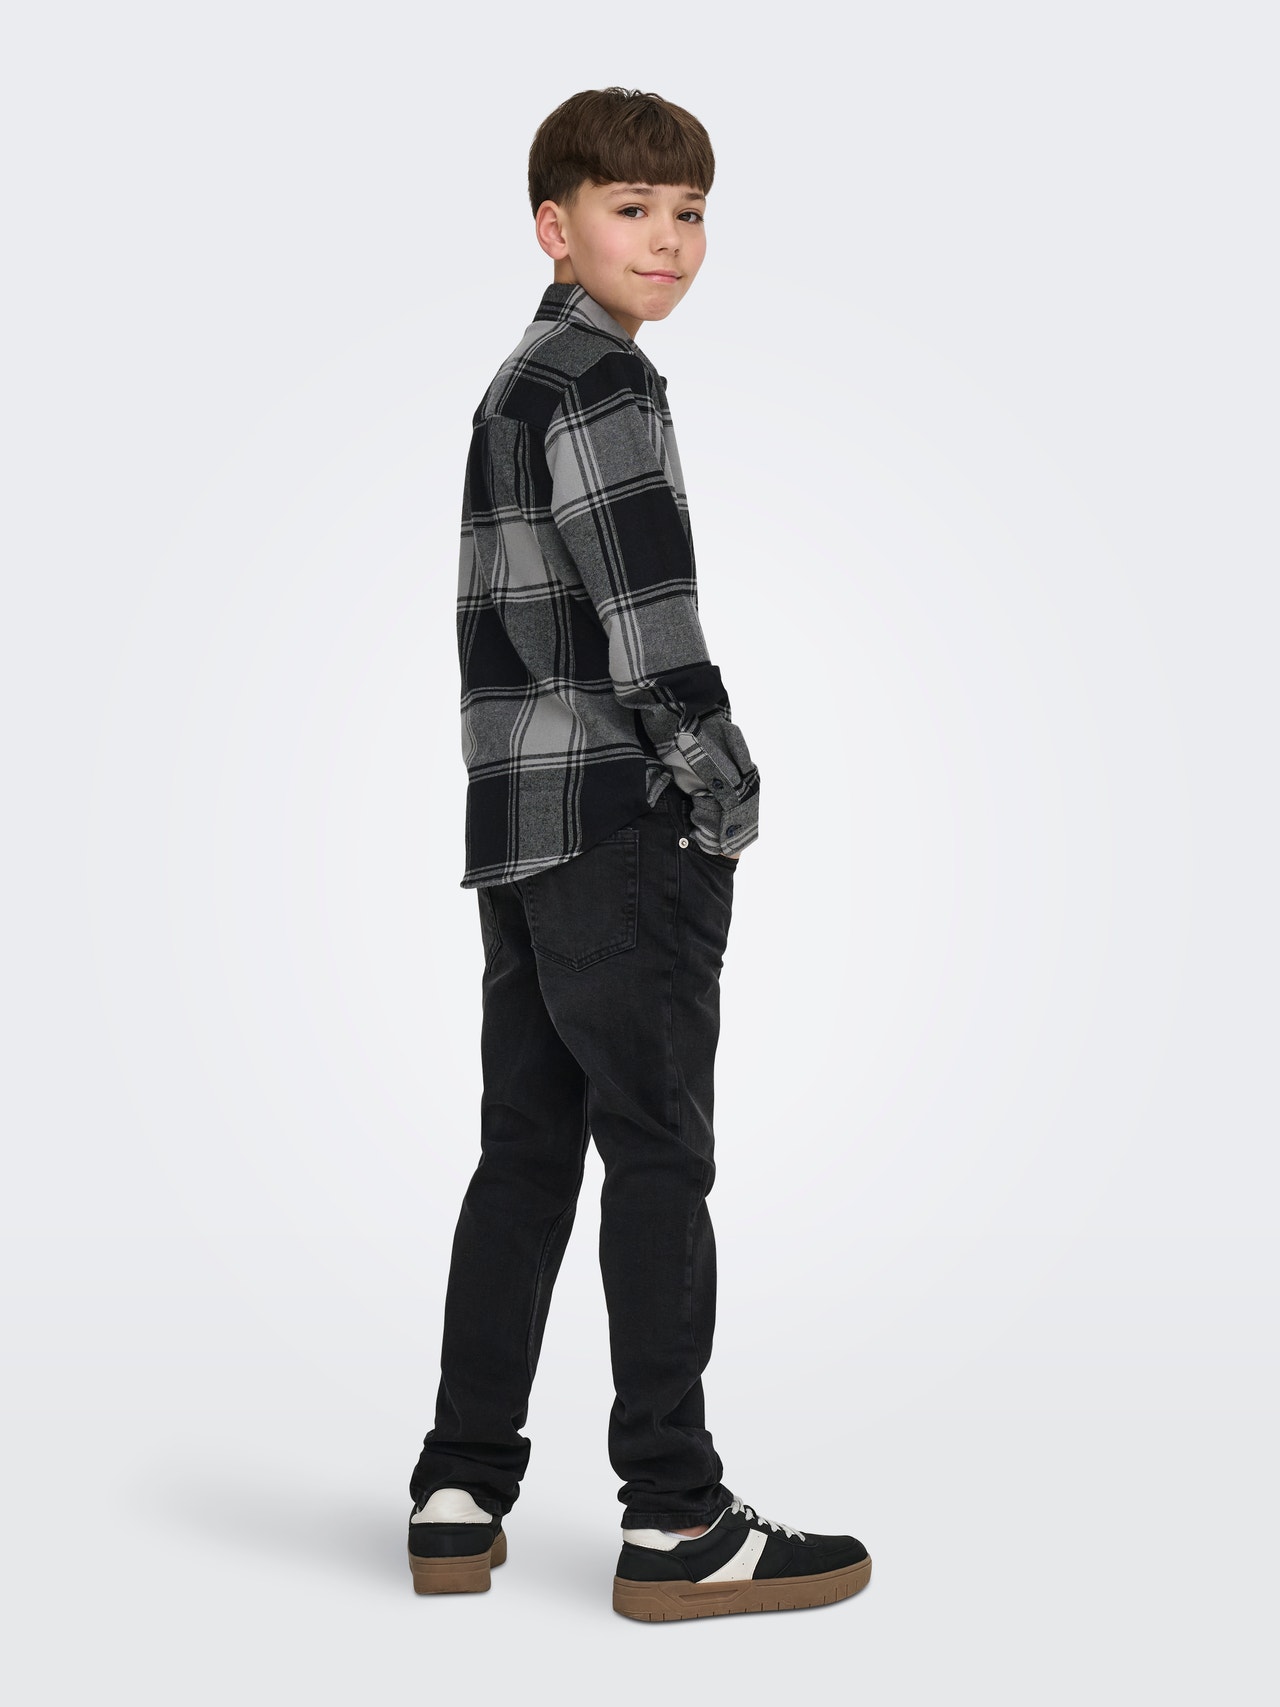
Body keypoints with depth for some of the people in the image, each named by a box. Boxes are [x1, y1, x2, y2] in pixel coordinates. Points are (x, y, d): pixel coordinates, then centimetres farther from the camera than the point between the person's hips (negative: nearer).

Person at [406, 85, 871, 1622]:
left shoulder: (512, 385, 21)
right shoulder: (600, 379, -9)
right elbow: (648, 627, -17)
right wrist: (727, 792, -9)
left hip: (517, 827, 9)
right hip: (625, 828, -9)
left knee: (527, 1151, 11)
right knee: (659, 1159, -5)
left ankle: (461, 1497, 16)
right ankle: (677, 1524, 0)